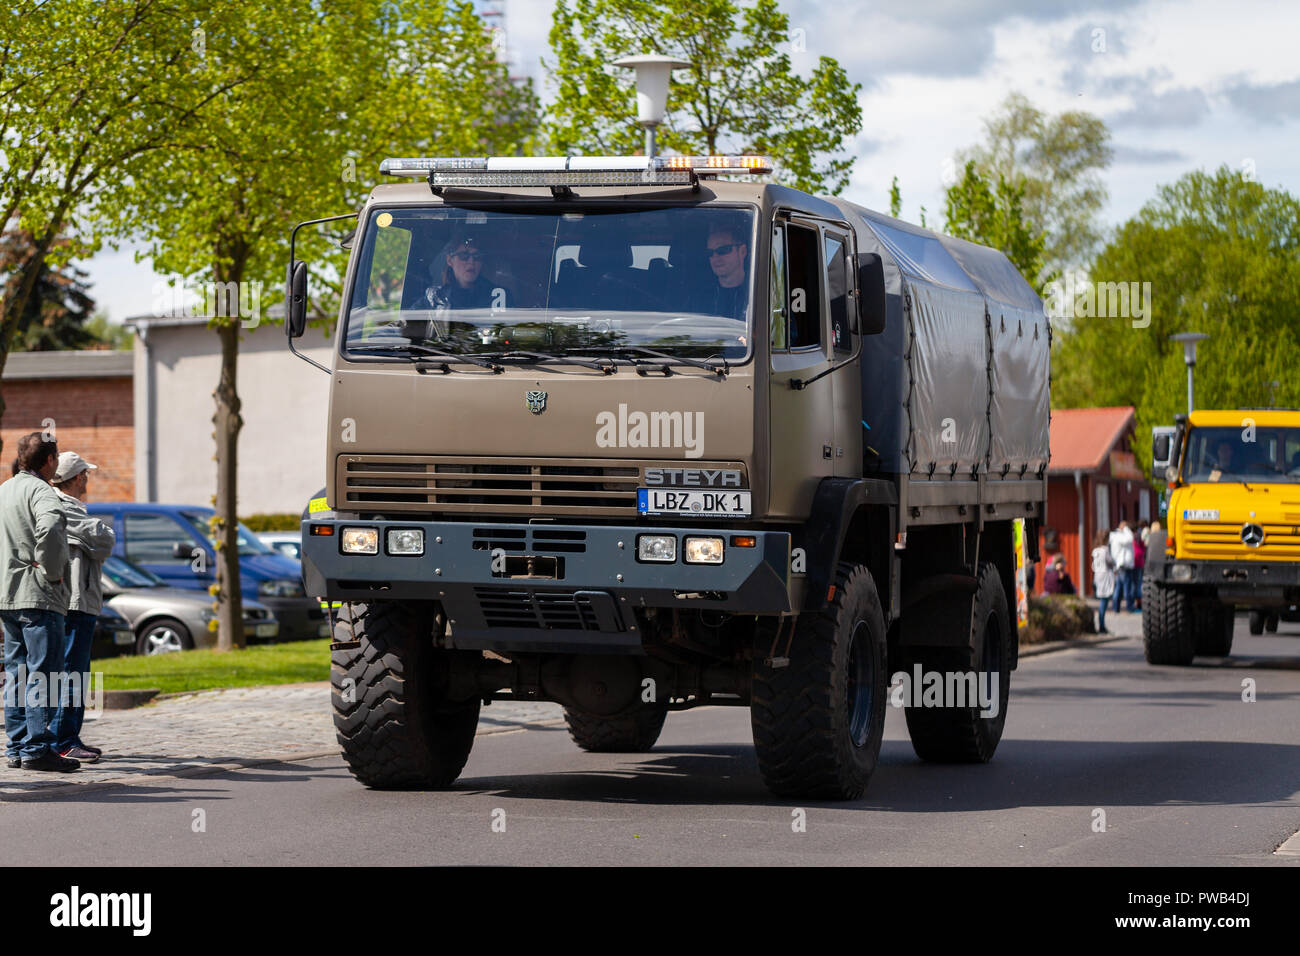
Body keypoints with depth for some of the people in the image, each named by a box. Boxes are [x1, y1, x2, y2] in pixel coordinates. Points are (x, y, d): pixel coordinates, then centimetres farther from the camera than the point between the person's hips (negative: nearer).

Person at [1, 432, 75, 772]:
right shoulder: (40, 491, -12)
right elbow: (49, 530, -32)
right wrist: (52, 572, -20)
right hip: (39, 596, -9)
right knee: (43, 673, -7)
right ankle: (37, 748, -10)